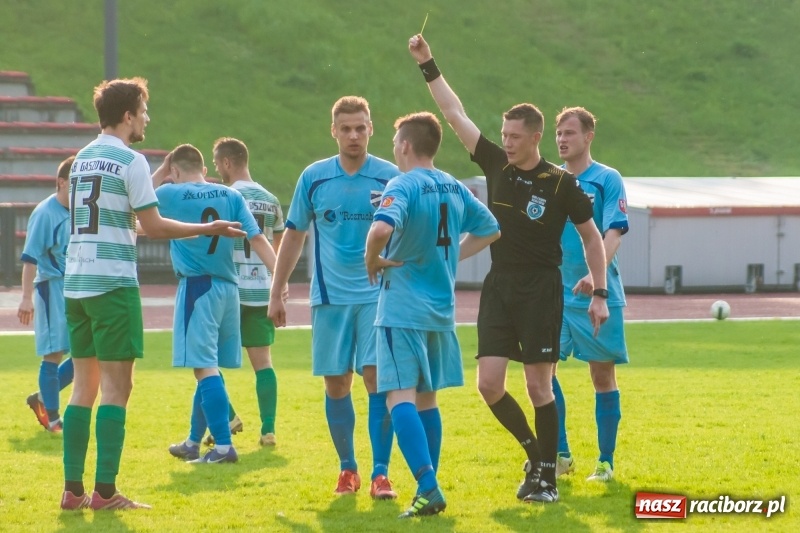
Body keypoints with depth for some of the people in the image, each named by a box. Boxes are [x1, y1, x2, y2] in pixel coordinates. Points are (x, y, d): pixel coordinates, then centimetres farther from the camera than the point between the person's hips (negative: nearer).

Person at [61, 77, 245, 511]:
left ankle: (73, 490, 7)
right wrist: (209, 230, 0)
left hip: (76, 281, 7)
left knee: (84, 385, 9)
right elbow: (153, 227, -10)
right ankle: (105, 492, -8)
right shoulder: (130, 161, -8)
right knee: (117, 385, -5)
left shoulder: (81, 159, 15)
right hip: (113, 281, -7)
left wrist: (155, 177, 32)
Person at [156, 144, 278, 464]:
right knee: (208, 368, 16)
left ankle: (224, 446, -17)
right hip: (228, 288, 6)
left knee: (205, 368, -8)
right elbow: (256, 238, 0)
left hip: (197, 288, -6)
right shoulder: (230, 195, 8)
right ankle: (193, 443, 29)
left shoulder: (169, 194, -3)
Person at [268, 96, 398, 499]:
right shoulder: (314, 177, 3)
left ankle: (380, 473, -8)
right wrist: (276, 293, 10)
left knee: (377, 379, -11)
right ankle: (347, 469, 20)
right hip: (330, 296, 2)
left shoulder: (389, 177, -2)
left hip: (377, 295, -2)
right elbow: (294, 234, 11)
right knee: (336, 384, 5)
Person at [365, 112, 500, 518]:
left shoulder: (403, 186, -13)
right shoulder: (454, 188, 9)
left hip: (403, 309, -7)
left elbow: (382, 229, -33)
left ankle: (428, 488, -24)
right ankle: (429, 490, 17)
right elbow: (490, 230, 21)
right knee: (426, 397, 16)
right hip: (442, 309, 7)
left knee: (401, 397, -10)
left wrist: (372, 261, -14)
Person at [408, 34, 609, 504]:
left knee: (538, 385, -3)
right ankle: (535, 451, 18)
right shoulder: (497, 165, 5)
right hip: (499, 288, 5)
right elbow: (455, 113, 8)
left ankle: (547, 477, 6)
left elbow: (592, 237, 2)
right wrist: (428, 65, 4)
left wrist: (600, 294, -3)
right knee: (489, 384, -3)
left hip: (541, 290, -4)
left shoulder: (562, 184, -6)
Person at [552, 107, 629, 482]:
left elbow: (614, 233, -14)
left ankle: (606, 462, 9)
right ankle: (560, 455, 5)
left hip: (599, 295, -4)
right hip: (554, 294, 4)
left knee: (603, 374, 2)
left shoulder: (607, 180, -4)